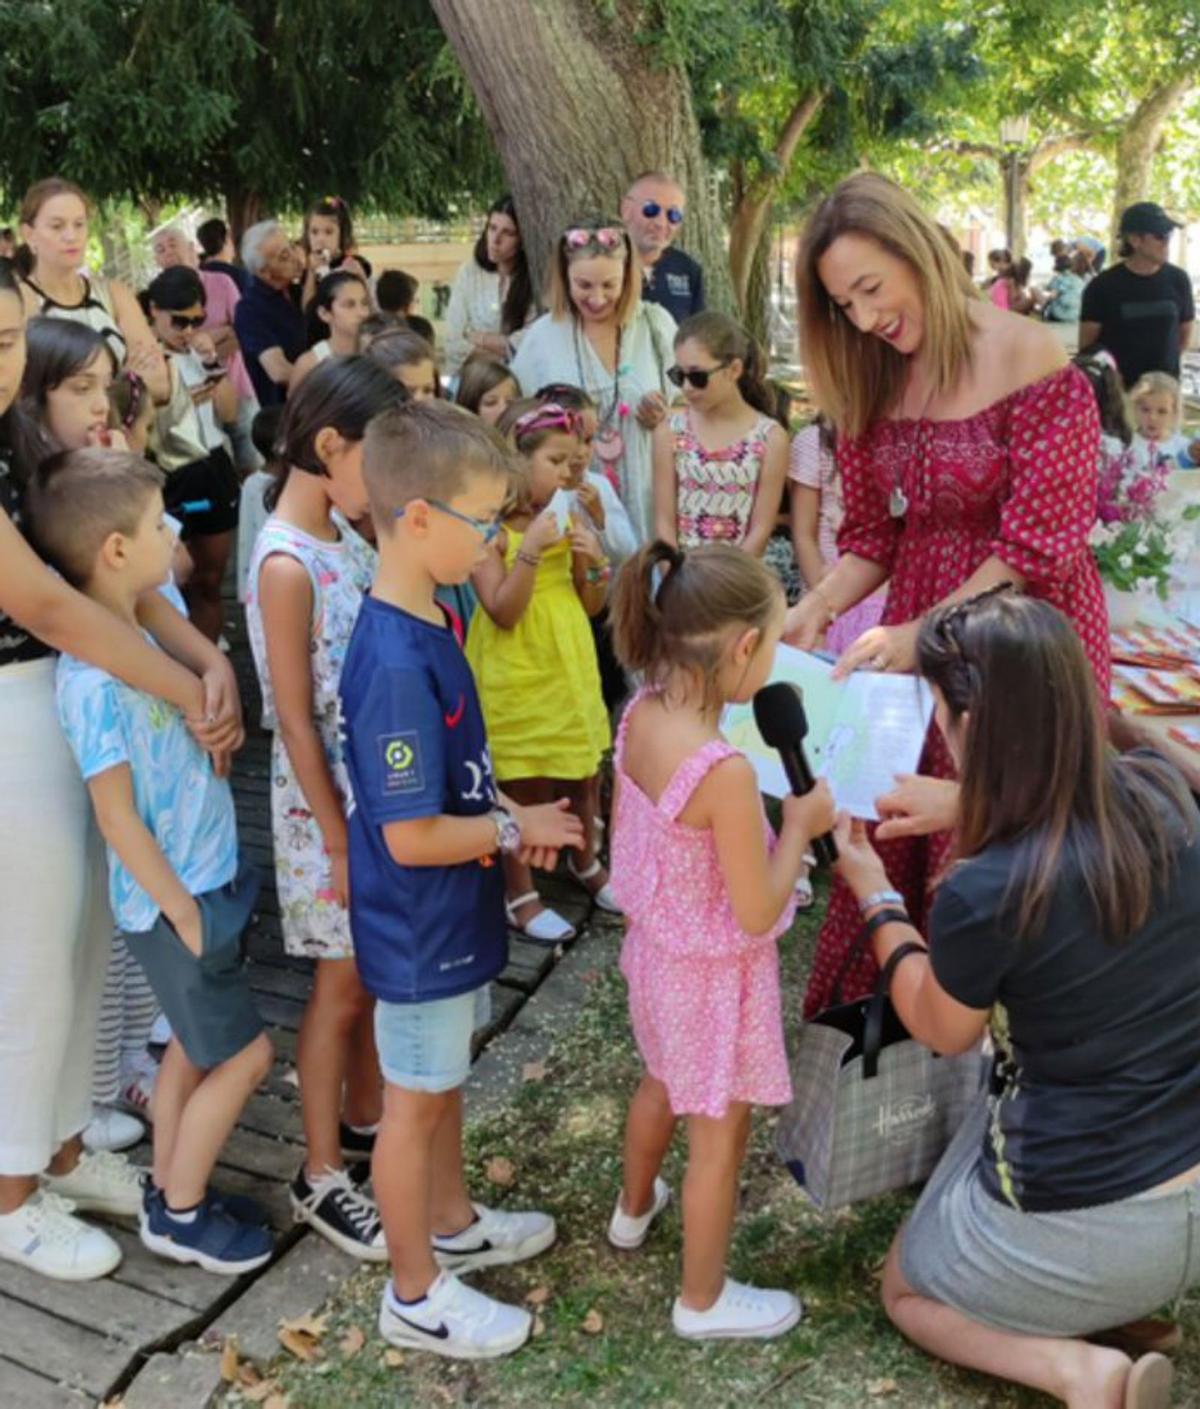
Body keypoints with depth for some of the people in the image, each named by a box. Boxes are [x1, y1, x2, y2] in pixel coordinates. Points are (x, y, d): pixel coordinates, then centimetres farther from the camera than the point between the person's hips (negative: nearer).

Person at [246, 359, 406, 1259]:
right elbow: (296, 723, -20)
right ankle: (322, 1176, 22)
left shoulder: (344, 530, 4)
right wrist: (340, 842, -16)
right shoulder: (287, 565, -22)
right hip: (331, 801, -8)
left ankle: (364, 1119, 38)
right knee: (345, 983, 5)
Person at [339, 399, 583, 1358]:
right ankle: (417, 1295, 29)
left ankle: (452, 1223, 47)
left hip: (452, 915, 9)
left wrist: (509, 813, -2)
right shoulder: (397, 662, -30)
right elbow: (411, 836, -28)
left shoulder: (430, 621, 0)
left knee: (446, 1076, 25)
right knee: (416, 1100, 9)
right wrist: (517, 830, -16)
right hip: (421, 928, -9)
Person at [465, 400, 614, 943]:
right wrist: (531, 548, -27)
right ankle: (520, 893, 22)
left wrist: (595, 560, -11)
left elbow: (591, 605, 7)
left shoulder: (567, 521, 2)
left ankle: (587, 862, 42)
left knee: (585, 777, 17)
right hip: (517, 675, -6)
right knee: (523, 789, 5)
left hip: (570, 668, 6)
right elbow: (503, 612, -20)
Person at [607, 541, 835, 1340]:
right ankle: (705, 1301, 36)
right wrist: (800, 824, -12)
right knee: (720, 1132, 14)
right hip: (714, 973, -8)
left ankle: (635, 1208, 59)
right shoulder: (726, 772, -34)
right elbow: (757, 913, -25)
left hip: (655, 946, 8)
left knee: (663, 1084, 33)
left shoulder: (640, 717, -11)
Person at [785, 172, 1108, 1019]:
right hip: (914, 637, 5)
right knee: (894, 825, 10)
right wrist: (815, 610, -12)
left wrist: (921, 635, -25)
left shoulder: (1030, 361, -15)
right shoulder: (870, 382, 3)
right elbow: (872, 537, 5)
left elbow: (1037, 548, -18)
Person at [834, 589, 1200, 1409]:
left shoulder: (981, 897, -27)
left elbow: (941, 1034, -4)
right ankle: (1132, 1300, 23)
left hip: (1091, 1227, -6)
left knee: (908, 1293, 25)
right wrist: (957, 804, 13)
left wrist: (875, 896, 5)